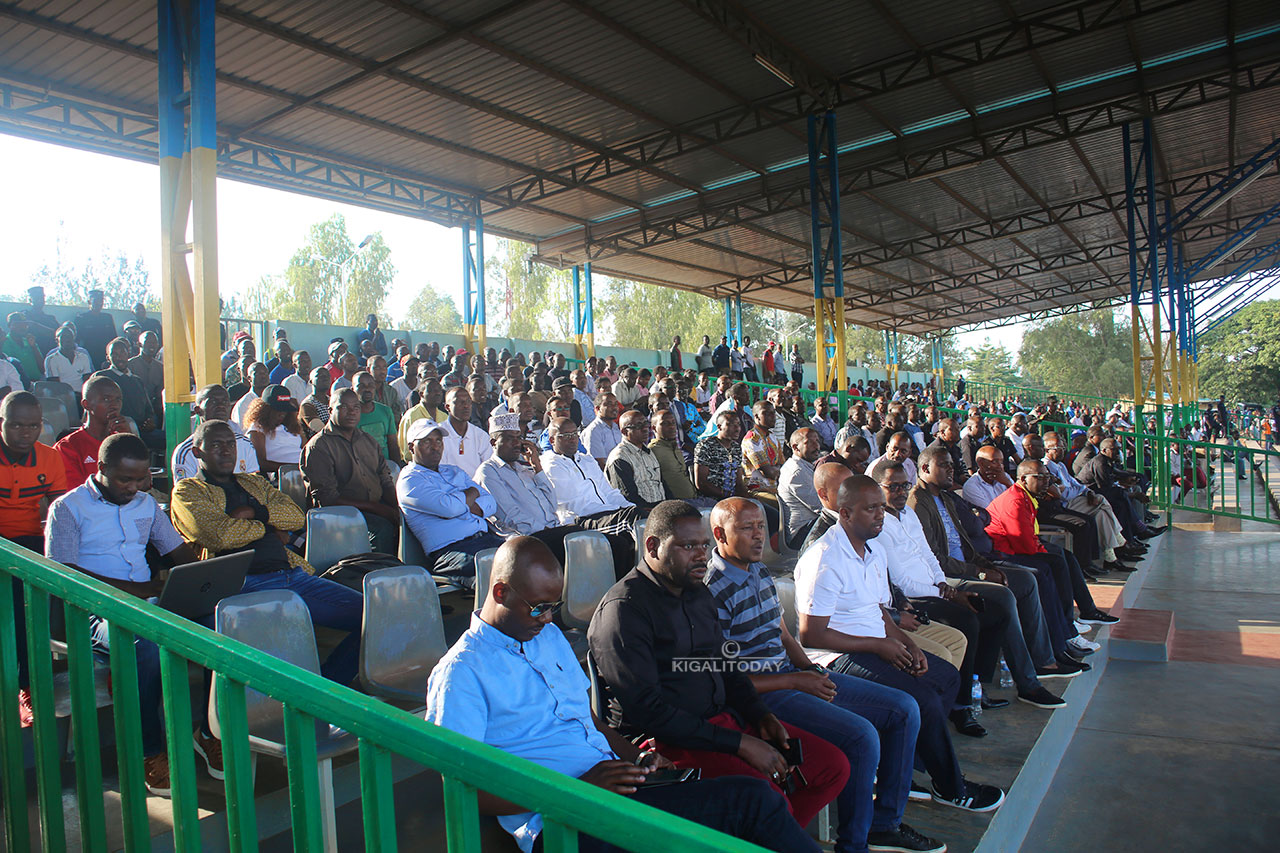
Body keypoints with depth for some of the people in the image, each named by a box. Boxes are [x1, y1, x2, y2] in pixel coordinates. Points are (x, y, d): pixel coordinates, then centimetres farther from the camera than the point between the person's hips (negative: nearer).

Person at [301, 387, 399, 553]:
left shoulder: (367, 440, 18)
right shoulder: (318, 446, -3)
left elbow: (386, 481, 14)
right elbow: (327, 497, -11)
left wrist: (396, 508, -8)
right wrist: (375, 507, -17)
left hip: (376, 506, 6)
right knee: (383, 527, -33)